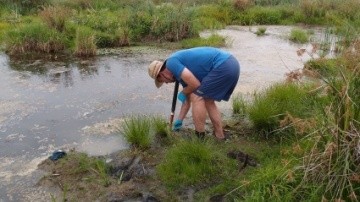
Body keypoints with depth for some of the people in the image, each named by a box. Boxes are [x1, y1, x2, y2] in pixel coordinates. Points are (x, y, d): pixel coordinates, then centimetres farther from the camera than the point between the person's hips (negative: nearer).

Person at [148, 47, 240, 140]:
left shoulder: (171, 63, -5)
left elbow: (195, 84, -12)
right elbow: (187, 99, 29)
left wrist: (183, 93, 9)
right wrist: (179, 121, 36)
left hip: (223, 66, -10)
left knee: (197, 98, -2)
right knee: (207, 101, 19)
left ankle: (200, 139, 8)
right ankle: (220, 137, 25)